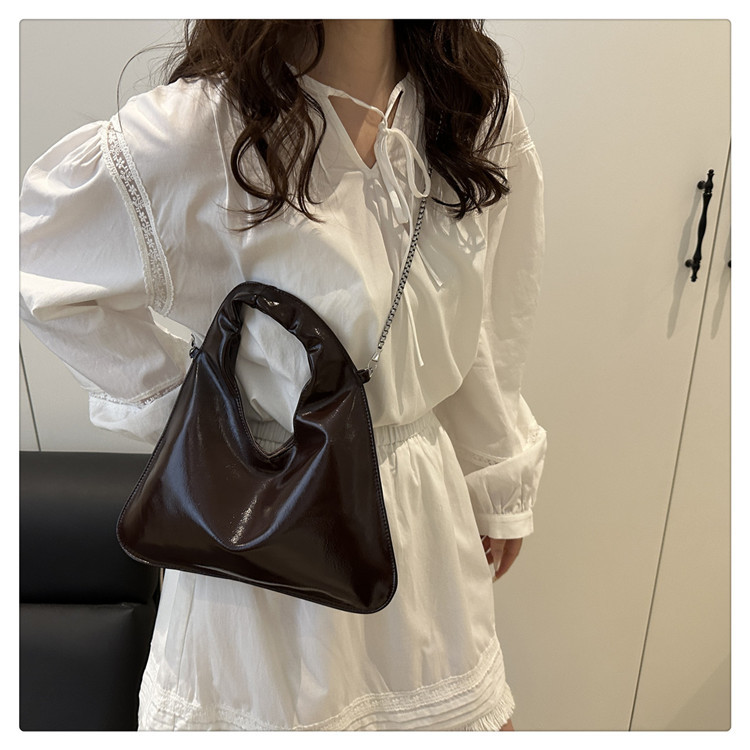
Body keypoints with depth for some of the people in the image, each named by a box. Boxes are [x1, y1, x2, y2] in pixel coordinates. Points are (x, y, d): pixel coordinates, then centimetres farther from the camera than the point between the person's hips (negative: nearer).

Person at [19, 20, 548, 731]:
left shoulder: (479, 109, -5)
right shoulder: (196, 132, -21)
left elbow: (487, 337, 3)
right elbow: (24, 252, -6)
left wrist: (500, 487, 12)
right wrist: (175, 399, -8)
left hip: (424, 502, 5)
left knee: (445, 704, 24)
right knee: (279, 709, 20)